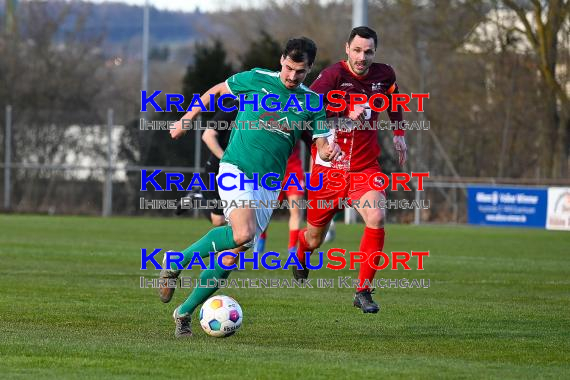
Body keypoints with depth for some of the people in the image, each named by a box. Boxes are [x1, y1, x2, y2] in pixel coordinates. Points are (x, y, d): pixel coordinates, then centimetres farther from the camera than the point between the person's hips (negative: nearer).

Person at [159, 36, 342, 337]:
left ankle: (185, 312, 14)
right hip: (236, 168, -4)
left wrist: (329, 151, -17)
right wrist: (187, 119, 15)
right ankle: (179, 261, -8)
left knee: (232, 254, -1)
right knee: (243, 235, -29)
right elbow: (217, 91, 15)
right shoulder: (257, 79, 0)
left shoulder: (312, 103, 7)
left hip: (269, 182, 4)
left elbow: (321, 146, 6)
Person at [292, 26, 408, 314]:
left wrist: (398, 133, 22)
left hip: (365, 167, 2)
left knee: (376, 218, -25)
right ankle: (301, 252, 51)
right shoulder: (333, 75, -16)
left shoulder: (384, 75, -1)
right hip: (328, 167, -2)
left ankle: (363, 291, -15)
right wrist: (346, 114, -43)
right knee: (315, 238, 11)